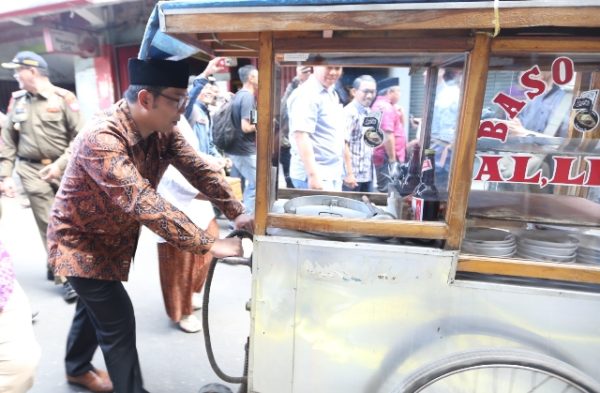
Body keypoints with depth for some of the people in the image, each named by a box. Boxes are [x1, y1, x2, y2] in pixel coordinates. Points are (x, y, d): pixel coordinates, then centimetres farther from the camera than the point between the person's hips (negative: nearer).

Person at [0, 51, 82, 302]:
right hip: (32, 171, 2)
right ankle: (66, 277, 5)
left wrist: (60, 164, -14)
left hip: (62, 168, -2)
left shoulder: (63, 98, -2)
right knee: (49, 225, -2)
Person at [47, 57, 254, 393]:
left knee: (97, 307, 24)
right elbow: (143, 203, -43)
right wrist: (209, 244, -45)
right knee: (118, 320, -4)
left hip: (112, 236, 8)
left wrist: (237, 212, -25)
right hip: (80, 241, -7)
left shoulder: (162, 129, -12)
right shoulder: (102, 138, -35)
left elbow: (198, 169, -13)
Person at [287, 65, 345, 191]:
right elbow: (301, 136, -23)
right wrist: (313, 175, -28)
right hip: (317, 175, -9)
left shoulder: (332, 94, 15)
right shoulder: (306, 95, -14)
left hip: (334, 173, 9)